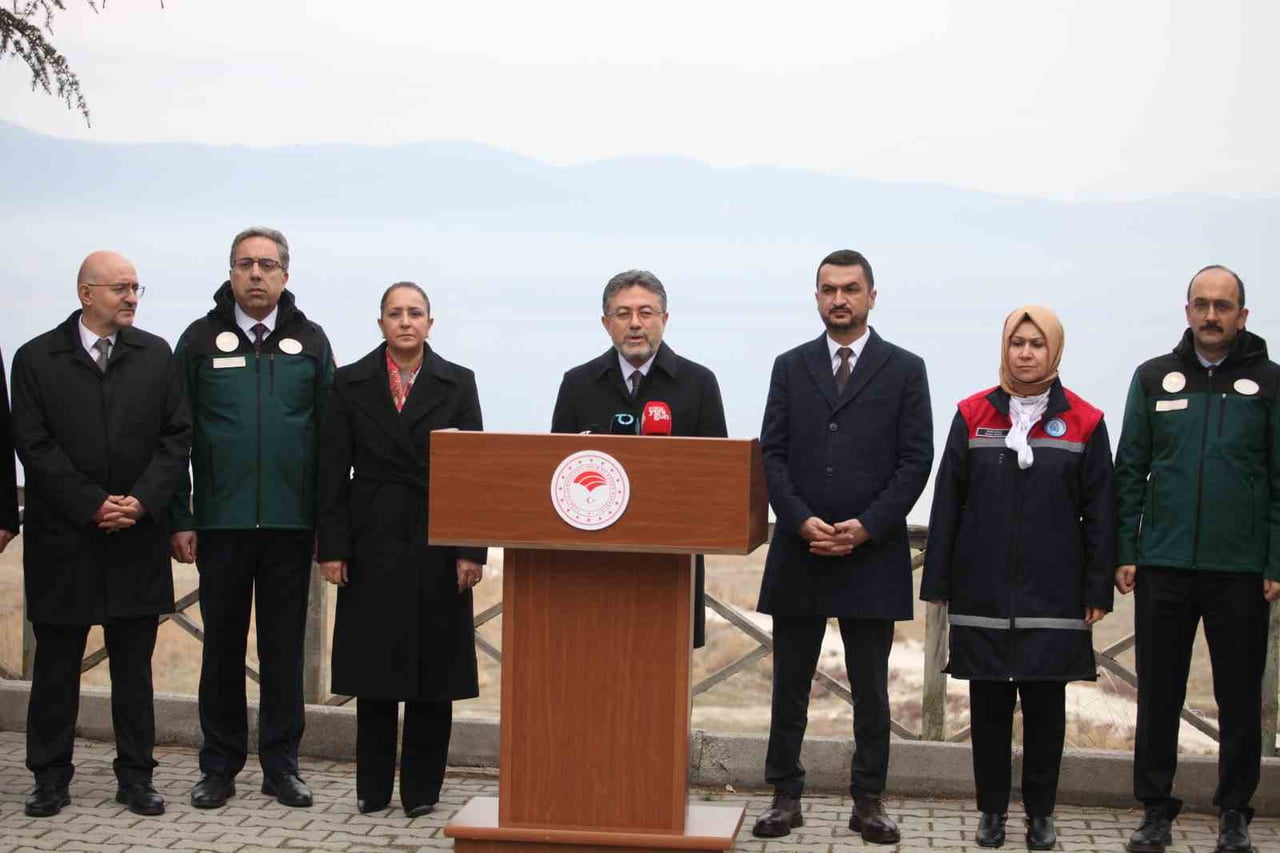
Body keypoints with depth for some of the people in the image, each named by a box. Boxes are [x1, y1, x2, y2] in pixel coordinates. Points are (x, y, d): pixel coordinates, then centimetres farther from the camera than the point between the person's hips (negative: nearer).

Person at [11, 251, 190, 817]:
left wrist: (142, 501, -10)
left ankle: (135, 776, 16)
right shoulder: (36, 359, 0)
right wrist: (93, 505, -13)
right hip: (62, 538, -2)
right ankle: (51, 777, 16)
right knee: (55, 666, 6)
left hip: (137, 537, 2)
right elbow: (34, 446, -6)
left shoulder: (155, 356, 7)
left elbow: (176, 436, 3)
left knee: (134, 665, 8)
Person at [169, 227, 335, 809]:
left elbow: (329, 433, 6)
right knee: (222, 645, 7)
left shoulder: (309, 341, 7)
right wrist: (179, 518, -2)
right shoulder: (201, 340, 4)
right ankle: (220, 766, 17)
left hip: (291, 521, 1)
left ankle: (281, 765, 16)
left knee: (284, 647, 6)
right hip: (220, 521, 0)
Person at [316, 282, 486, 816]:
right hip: (373, 545, 0)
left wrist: (472, 549, -6)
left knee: (434, 671, 3)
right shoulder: (351, 383, 6)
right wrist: (331, 547, -4)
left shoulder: (457, 384, 5)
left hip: (437, 543, 0)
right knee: (374, 671, 4)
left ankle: (421, 788, 13)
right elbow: (333, 471, 3)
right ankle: (373, 789, 15)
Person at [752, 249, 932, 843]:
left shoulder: (904, 370, 4)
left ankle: (868, 801, 14)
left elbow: (916, 460, -2)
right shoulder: (791, 367, 10)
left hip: (872, 556, -2)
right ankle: (785, 796, 15)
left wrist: (865, 526, -12)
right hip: (799, 552, 2)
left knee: (871, 690, 5)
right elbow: (773, 455, 4)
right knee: (790, 685, 6)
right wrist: (803, 521, -11)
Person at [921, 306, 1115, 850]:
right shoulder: (973, 416, 4)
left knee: (1045, 706, 6)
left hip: (1052, 596, -1)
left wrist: (1098, 590, -2)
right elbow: (947, 504, 4)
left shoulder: (1083, 423, 2)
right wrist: (938, 582, 1)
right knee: (989, 706, 7)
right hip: (983, 594, 1)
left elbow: (1099, 513, 2)